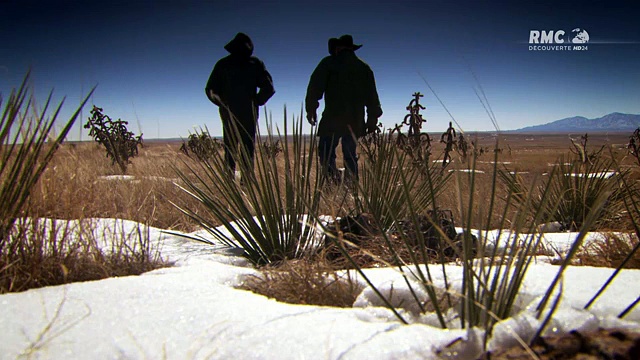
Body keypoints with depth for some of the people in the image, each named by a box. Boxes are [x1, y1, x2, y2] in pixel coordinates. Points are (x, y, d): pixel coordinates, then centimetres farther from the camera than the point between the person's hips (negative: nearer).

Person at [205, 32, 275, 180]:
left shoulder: (222, 64, 6)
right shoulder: (256, 64, 2)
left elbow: (210, 90, 4)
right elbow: (269, 88, -3)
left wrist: (222, 104, 13)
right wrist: (257, 101, 8)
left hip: (228, 114, 1)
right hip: (249, 114, -1)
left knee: (229, 151, 6)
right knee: (248, 151, 4)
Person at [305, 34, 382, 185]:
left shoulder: (329, 63, 5)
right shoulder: (364, 68, 17)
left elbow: (315, 87, -4)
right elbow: (372, 96, 15)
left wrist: (311, 109, 1)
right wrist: (373, 118, 17)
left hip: (333, 118, -5)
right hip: (356, 121, 5)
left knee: (326, 151, -5)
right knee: (350, 154, 12)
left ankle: (332, 177, -25)